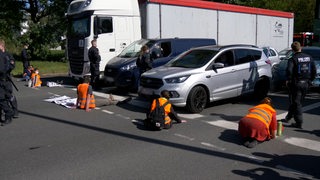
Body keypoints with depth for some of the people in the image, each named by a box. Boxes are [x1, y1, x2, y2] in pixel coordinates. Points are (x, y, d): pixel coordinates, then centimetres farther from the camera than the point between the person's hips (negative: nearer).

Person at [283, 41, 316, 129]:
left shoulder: (293, 59, -13)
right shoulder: (309, 58, 6)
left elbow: (289, 70, -26)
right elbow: (314, 70, 8)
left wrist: (288, 80, -12)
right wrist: (310, 80, 16)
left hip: (296, 83, -6)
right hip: (306, 84, 6)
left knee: (296, 103, 1)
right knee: (298, 102, 18)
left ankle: (299, 123, 1)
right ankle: (288, 117, 33)